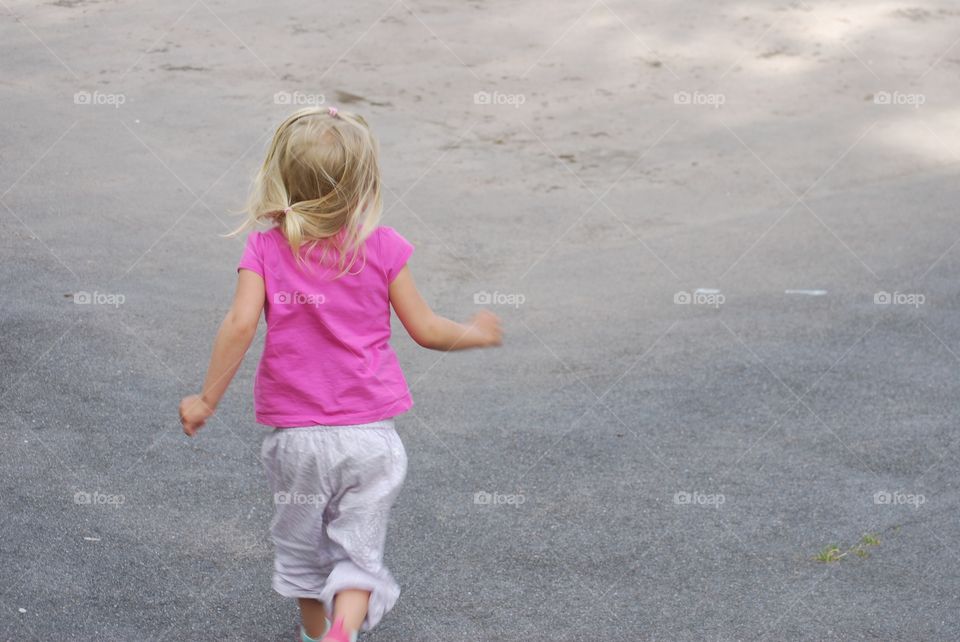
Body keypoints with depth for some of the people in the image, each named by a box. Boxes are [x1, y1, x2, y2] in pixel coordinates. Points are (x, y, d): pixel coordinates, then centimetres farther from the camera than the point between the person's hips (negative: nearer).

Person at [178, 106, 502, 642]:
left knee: (302, 546, 21)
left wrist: (207, 400, -8)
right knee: (359, 548, 6)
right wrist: (475, 334, 18)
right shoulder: (382, 247, -5)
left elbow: (241, 324, -17)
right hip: (369, 433, -1)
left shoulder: (265, 248, -6)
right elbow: (426, 330, -2)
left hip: (295, 432, 1)